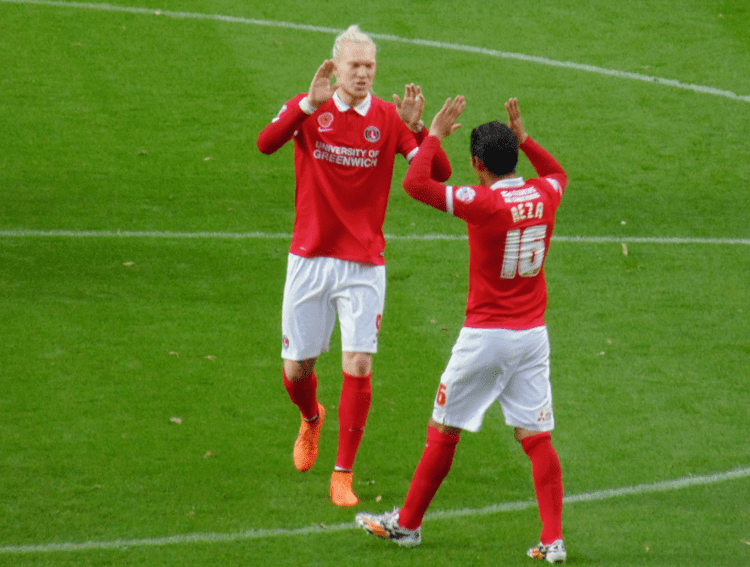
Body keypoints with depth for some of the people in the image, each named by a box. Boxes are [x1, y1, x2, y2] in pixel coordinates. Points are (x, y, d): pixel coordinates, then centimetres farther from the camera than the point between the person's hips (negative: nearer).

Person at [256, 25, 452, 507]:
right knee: (296, 370, 6)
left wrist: (416, 128, -26)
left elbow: (438, 174, -10)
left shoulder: (389, 118, -2)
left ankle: (344, 475, 1)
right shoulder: (308, 108, -3)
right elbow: (267, 143, -23)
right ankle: (312, 419, 42)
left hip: (364, 263, -1)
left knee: (358, 367, -11)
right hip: (310, 258, 1)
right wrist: (311, 103, -35)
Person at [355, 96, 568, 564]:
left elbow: (416, 183, -19)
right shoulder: (543, 195, 1)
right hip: (533, 334, 5)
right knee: (537, 438, 4)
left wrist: (435, 136, -8)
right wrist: (523, 139, 22)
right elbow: (558, 174, 27)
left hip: (486, 336, -5)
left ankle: (408, 524, 19)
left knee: (444, 431, 8)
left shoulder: (484, 203, -17)